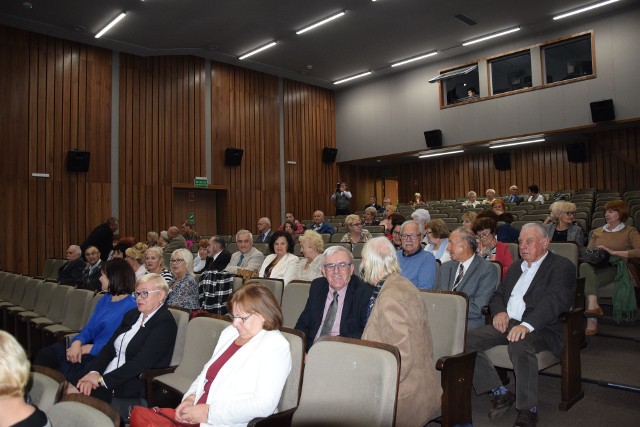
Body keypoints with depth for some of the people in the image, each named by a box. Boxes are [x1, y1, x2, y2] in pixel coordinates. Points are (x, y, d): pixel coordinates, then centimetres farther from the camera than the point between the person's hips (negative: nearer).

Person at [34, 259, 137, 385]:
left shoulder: (131, 307, -13)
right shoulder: (105, 299, 16)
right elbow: (89, 328, 12)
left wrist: (88, 348, -14)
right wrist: (77, 342, -9)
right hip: (90, 351, 8)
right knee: (46, 354, -9)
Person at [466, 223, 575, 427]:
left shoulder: (562, 266, 0)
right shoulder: (515, 267, 23)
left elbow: (554, 300, -16)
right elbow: (497, 295, 23)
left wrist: (527, 325, -32)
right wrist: (499, 312, -2)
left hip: (539, 327, -6)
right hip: (507, 323, 7)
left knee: (519, 345, -39)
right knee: (466, 340, -15)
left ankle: (528, 409, -19)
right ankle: (501, 393, -3)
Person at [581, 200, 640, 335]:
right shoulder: (597, 231, 28)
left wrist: (613, 252, -13)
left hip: (615, 268, -3)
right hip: (596, 266, 3)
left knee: (588, 280, -34)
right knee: (584, 266, -35)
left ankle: (592, 321, -40)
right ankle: (594, 306, -48)